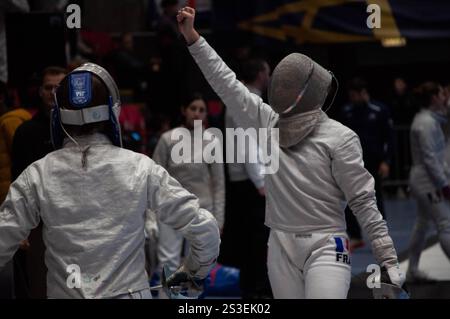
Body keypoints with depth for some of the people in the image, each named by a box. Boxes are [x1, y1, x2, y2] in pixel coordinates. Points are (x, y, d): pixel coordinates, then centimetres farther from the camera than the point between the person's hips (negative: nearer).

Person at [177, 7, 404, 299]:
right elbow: (226, 82, 6)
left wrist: (388, 257, -11)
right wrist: (192, 36, 3)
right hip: (281, 245, 5)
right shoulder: (268, 121, 4)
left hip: (325, 246, -5)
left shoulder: (339, 137, -10)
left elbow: (363, 199, -9)